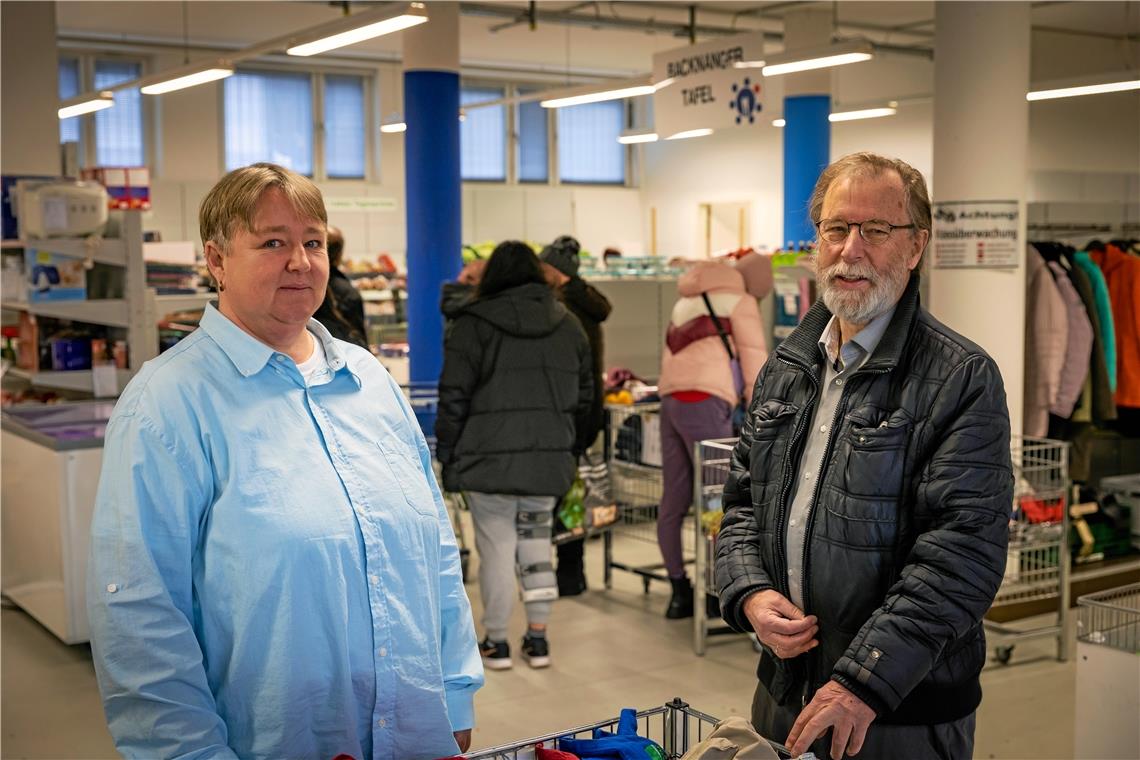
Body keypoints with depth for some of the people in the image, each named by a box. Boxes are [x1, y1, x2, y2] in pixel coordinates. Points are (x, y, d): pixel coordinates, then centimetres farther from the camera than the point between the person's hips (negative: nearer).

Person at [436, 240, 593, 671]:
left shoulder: (473, 324, -4)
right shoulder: (568, 326, 9)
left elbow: (454, 398, -6)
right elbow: (584, 398, 12)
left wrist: (446, 455, 2)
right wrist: (571, 453, 19)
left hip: (488, 458, -4)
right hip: (549, 458, 4)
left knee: (497, 547, 3)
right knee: (536, 543, 13)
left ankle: (496, 642, 11)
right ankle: (538, 640, 18)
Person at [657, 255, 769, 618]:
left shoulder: (687, 300, 28)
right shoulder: (739, 301, 7)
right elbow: (755, 363, 3)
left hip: (670, 399, 8)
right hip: (703, 402, -8)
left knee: (673, 502, 8)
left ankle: (680, 591, 13)